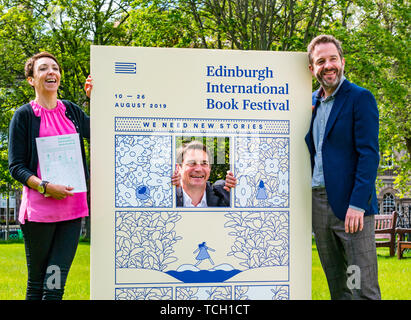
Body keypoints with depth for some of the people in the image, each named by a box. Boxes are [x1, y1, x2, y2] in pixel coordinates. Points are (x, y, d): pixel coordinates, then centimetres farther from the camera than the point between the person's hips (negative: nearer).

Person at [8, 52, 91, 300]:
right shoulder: (24, 115, 1)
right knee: (36, 285, 3)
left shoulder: (71, 110, 14)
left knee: (56, 285, -1)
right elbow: (16, 166, -2)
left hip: (72, 208, 4)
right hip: (39, 209, -3)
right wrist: (44, 186, -17)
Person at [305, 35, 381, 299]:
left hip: (350, 205, -7)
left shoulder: (360, 98, -5)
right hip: (317, 202, 7)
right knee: (337, 287, 11)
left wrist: (357, 205, -20)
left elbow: (369, 154, -12)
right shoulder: (312, 102, 16)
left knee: (363, 289, -7)